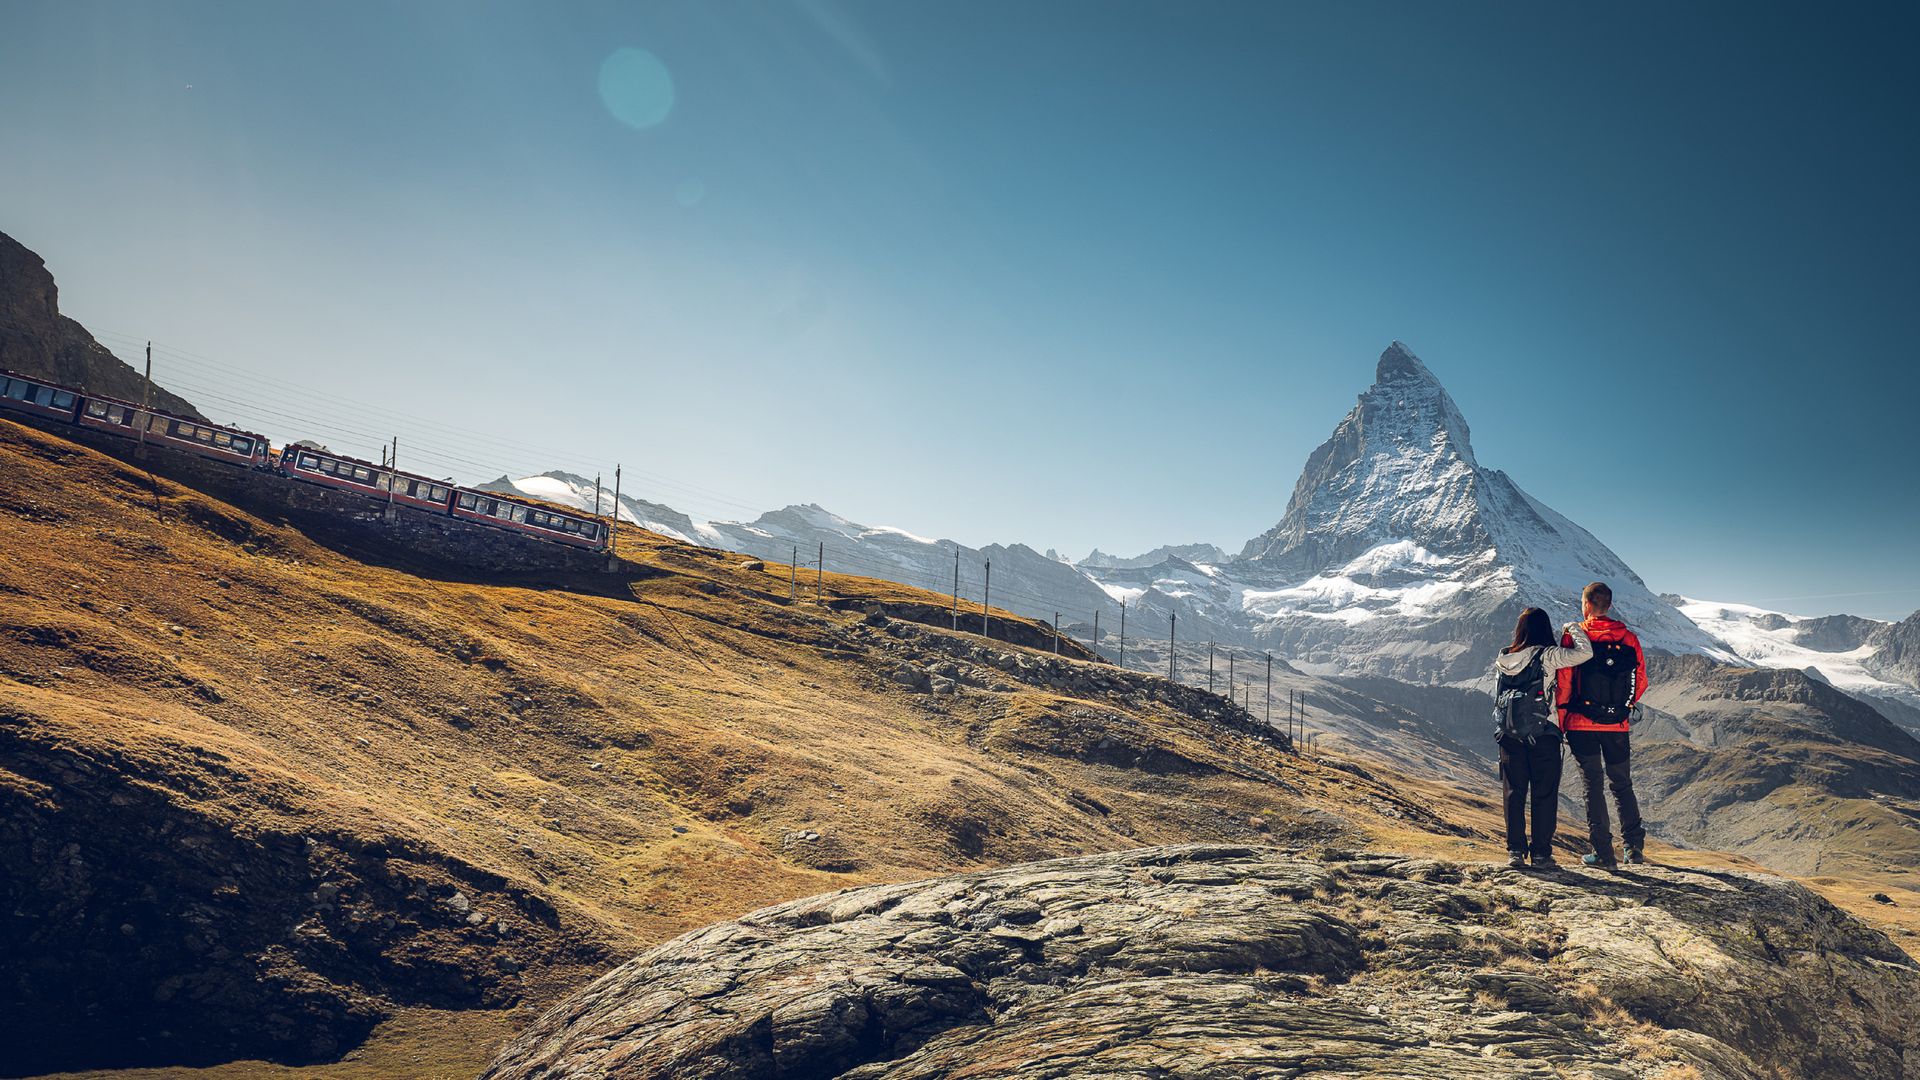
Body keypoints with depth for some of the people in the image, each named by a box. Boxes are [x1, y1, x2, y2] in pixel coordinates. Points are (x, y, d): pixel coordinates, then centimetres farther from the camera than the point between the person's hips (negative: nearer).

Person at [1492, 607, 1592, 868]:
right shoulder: (1547, 655, -10)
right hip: (1544, 734, -3)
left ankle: (1515, 851, 9)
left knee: (1513, 794, 9)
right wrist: (1573, 628, 2)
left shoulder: (1503, 659, 4)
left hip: (1509, 735, 4)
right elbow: (1584, 652, -15)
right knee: (1544, 795, 6)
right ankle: (1541, 852, 8)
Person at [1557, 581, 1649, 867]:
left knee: (1593, 785, 3)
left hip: (1582, 724, -3)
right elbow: (1640, 682, 6)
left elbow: (1564, 683, -8)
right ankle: (1634, 846, 15)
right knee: (1622, 784, 17)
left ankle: (1603, 852, 2)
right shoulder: (1629, 638, 1)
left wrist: (1561, 722, 1)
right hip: (1617, 726, 3)